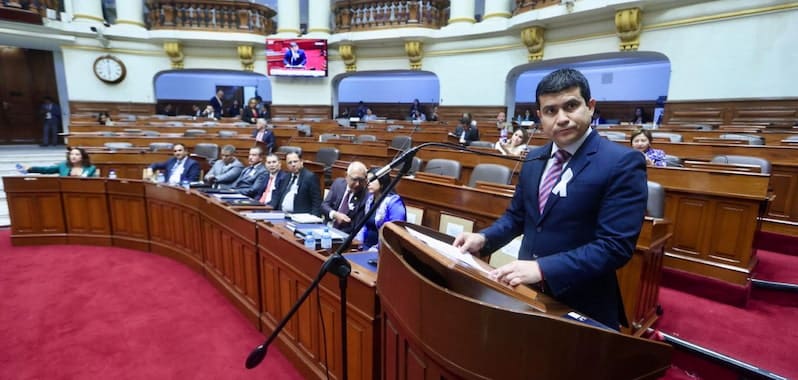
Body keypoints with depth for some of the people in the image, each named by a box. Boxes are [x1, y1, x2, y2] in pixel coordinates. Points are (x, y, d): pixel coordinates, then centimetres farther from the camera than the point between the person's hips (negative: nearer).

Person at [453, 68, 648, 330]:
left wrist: (542, 268, -29)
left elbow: (615, 245, -21)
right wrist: (484, 238, -5)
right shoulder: (534, 159, 5)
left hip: (583, 306, -6)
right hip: (529, 294, 6)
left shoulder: (623, 163, -15)